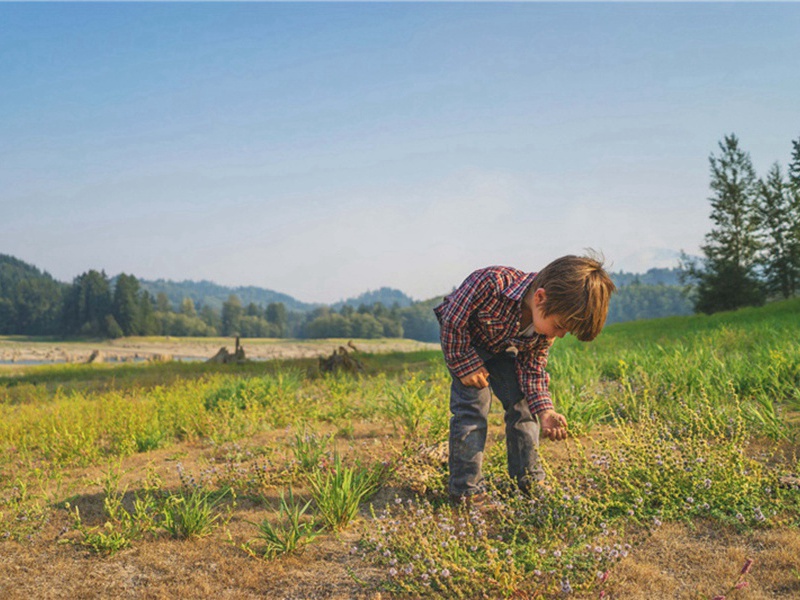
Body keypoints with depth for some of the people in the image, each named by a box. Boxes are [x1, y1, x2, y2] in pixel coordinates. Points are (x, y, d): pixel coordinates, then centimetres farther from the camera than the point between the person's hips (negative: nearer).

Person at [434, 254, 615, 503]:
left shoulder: (547, 322, -22)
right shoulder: (490, 283, -43)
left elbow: (532, 369, -11)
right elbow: (452, 320, -29)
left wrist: (545, 411, -24)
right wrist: (467, 365, -25)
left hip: (503, 346, 5)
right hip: (462, 340, -5)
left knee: (522, 403, 0)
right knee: (472, 406, -15)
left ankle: (530, 480, 15)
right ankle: (466, 490, -5)